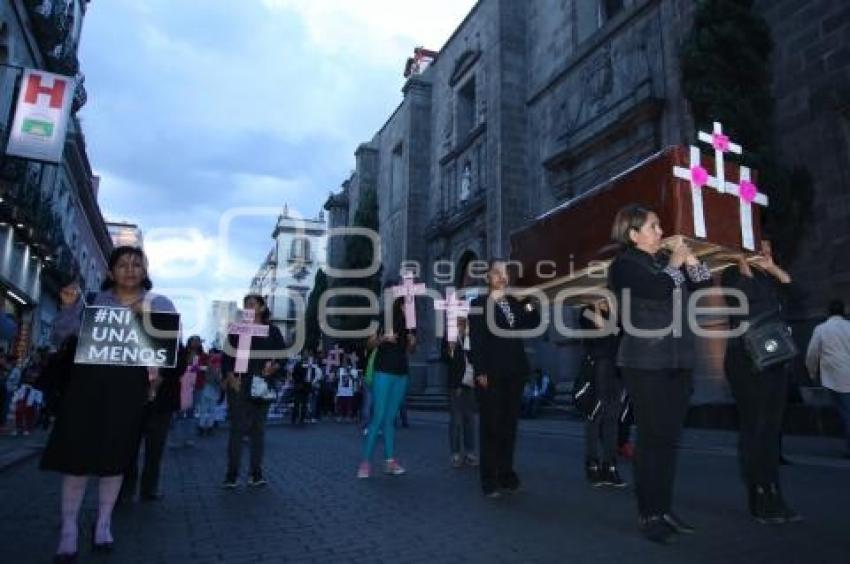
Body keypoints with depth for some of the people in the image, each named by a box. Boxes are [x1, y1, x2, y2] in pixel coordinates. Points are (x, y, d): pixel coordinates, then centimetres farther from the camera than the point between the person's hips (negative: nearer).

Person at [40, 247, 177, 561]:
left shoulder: (157, 304, 8)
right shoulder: (94, 300, 10)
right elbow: (59, 338, 10)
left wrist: (147, 317, -13)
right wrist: (69, 307, -6)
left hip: (129, 385, -1)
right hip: (88, 379, 1)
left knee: (115, 453, 4)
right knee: (77, 450, -1)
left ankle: (103, 523, 19)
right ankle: (68, 529, 11)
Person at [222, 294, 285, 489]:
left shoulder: (272, 331, 7)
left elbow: (282, 356, 6)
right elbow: (227, 356, 4)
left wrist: (273, 367, -14)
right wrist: (231, 376, -9)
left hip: (262, 385, 1)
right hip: (239, 384, 0)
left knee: (258, 428, 4)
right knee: (238, 427, -3)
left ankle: (256, 473, 11)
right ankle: (232, 474, 3)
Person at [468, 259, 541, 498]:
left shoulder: (515, 302, 14)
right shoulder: (479, 303, 1)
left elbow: (533, 324, 9)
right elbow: (475, 340, -6)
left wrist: (528, 304, -1)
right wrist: (480, 371, -14)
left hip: (514, 372, 5)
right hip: (491, 373, -5)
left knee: (509, 424, 10)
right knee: (491, 425, -1)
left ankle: (506, 474, 20)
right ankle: (490, 479, 5)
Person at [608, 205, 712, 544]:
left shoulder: (664, 260, 15)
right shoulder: (624, 265, -5)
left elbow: (704, 285, 15)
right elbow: (658, 290, -21)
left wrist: (690, 259, 2)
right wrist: (675, 263, -5)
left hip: (678, 361, 7)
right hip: (645, 364, -7)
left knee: (669, 439, 10)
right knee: (652, 439, -4)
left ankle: (665, 510, 20)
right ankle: (648, 515, 6)